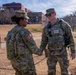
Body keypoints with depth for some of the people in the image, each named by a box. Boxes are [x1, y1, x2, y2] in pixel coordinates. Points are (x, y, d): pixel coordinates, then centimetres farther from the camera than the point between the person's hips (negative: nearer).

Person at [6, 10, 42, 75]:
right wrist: (39, 52, 5)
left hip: (15, 61, 8)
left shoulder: (12, 32, 3)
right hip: (25, 62, -8)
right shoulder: (24, 32, -23)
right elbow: (33, 47, -16)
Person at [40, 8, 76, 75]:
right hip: (51, 53, 4)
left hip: (62, 52, -3)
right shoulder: (46, 27, 1)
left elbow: (70, 38, -5)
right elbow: (44, 40, 8)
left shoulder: (64, 24, -11)